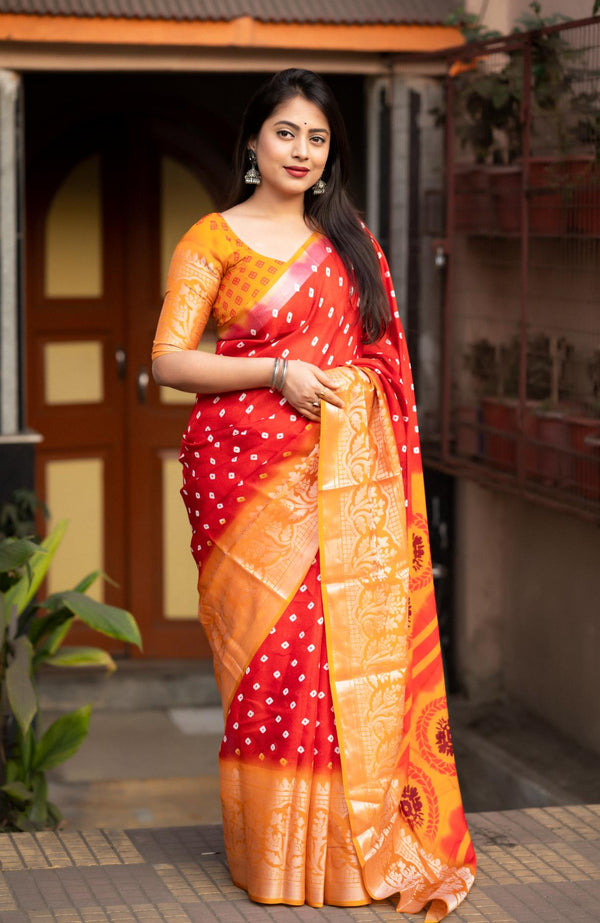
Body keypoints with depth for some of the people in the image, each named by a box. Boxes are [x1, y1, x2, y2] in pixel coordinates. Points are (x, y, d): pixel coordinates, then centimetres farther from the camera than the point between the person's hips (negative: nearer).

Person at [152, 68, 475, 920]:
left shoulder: (350, 242, 17)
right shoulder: (213, 240, 4)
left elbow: (386, 362, 19)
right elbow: (167, 359, -3)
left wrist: (397, 476, 8)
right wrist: (277, 372, -13)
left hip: (351, 478, 3)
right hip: (253, 468, -3)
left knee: (358, 642, -2)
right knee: (270, 647, -5)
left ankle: (359, 842, 8)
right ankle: (277, 851, 6)